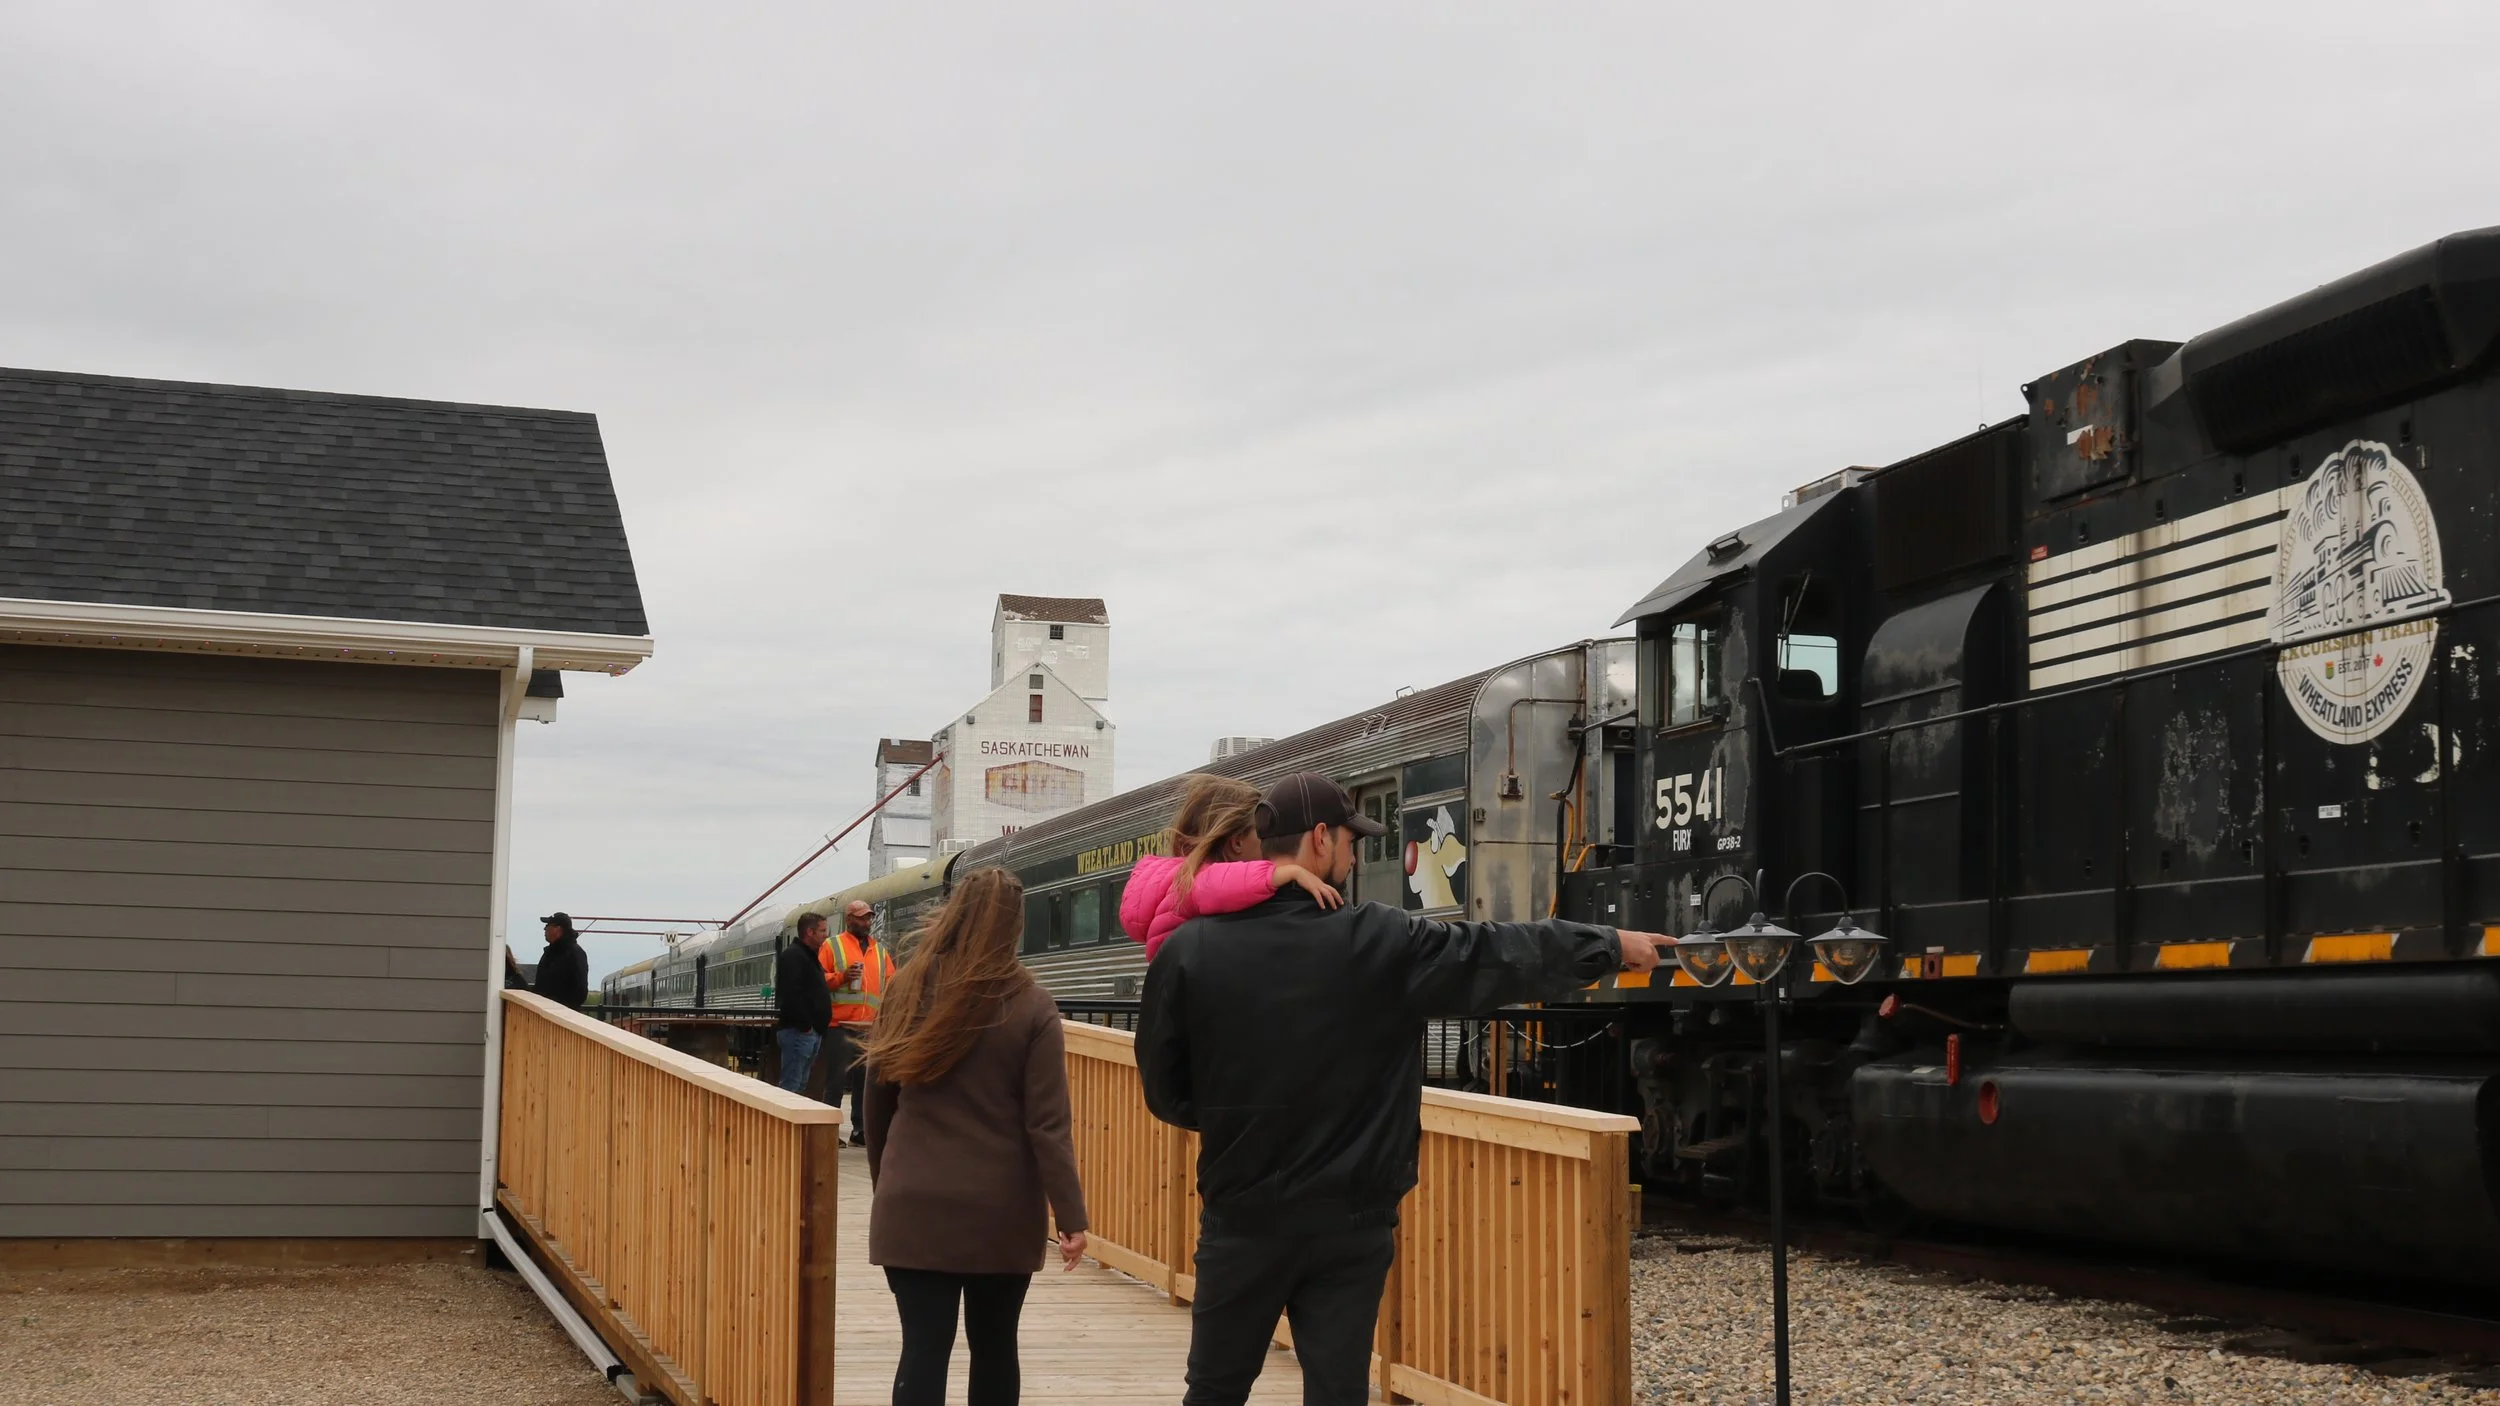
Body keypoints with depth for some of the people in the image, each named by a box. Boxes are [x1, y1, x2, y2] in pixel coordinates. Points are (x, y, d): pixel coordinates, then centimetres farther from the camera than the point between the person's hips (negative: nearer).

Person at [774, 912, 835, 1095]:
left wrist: (817, 1028, 17)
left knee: (801, 1085, 12)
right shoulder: (793, 956, -11)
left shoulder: (809, 956, 21)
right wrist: (805, 1025, -20)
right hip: (798, 1032, -10)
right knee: (792, 1086, -12)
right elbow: (791, 994, -22)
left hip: (812, 1032, 10)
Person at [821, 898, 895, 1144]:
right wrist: (842, 976, -17)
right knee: (836, 1080, -5)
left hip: (871, 1028, 5)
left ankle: (860, 1129, 14)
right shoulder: (832, 946, 4)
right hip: (841, 1025, -5)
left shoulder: (879, 949, 18)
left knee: (865, 1080, 8)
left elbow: (891, 981, 17)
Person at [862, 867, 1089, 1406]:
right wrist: (1071, 1216, -7)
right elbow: (1047, 1125, -10)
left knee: (924, 1349, -1)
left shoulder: (907, 994, 1)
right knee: (994, 1346, 13)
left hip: (914, 1207, 1)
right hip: (1000, 1211, -1)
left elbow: (878, 1105, 9)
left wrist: (885, 1184, 22)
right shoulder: (1031, 1008, -7)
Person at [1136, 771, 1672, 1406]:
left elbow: (1165, 1090, -1)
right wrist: (1614, 945, 14)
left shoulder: (1189, 950, -7)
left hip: (1242, 1217, 1)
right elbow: (1501, 953, 1)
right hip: (1349, 1219, -1)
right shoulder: (1380, 942, -9)